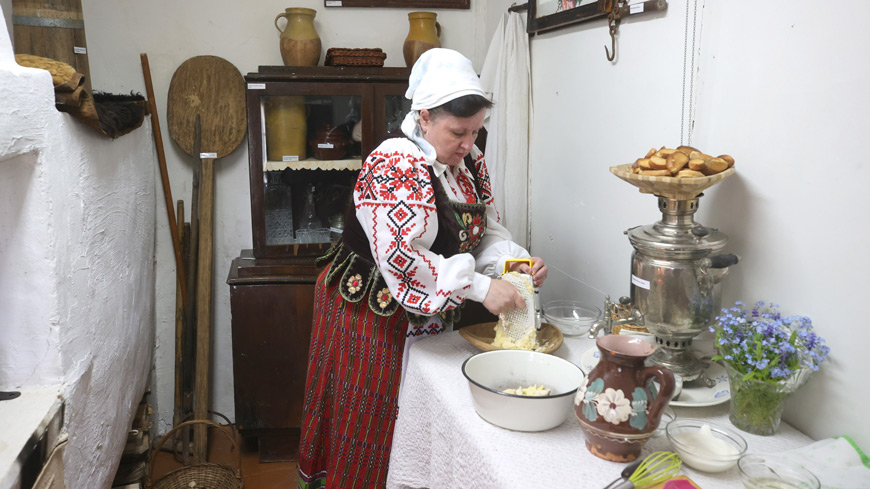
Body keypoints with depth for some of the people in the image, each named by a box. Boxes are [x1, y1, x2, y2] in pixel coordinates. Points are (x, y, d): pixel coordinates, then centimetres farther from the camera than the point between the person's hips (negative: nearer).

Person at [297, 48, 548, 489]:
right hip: (372, 315, -7)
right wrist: (479, 287, -33)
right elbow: (399, 255, -33)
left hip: (428, 318, 8)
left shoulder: (470, 162, 2)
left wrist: (518, 263, -14)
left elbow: (487, 231, 7)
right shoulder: (395, 164, -24)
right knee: (368, 418, 8)